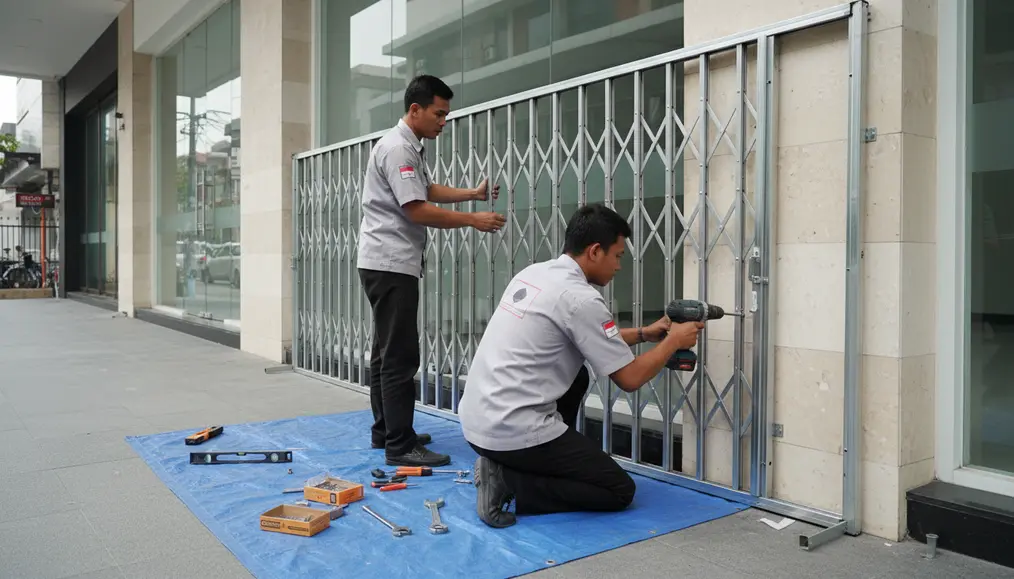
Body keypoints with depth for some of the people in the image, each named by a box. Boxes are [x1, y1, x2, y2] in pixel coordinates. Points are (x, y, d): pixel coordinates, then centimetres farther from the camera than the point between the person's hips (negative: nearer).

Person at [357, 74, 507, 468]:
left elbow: (427, 190, 29)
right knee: (400, 356, -10)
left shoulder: (410, 147, 17)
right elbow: (418, 210, -21)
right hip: (389, 264, -11)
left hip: (391, 264, 11)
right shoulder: (397, 148, -16)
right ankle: (400, 445, -6)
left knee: (388, 352, 15)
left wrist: (474, 194, 21)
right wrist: (472, 221, -15)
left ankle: (385, 431, 24)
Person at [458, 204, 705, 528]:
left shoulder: (534, 273, 11)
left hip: (474, 419, 9)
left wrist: (643, 334, 26)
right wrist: (674, 341, 7)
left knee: (577, 375, 28)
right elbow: (630, 378, -9)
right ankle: (509, 480, -5)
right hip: (513, 432, -9)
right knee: (620, 491, 6)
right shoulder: (581, 298, -15)